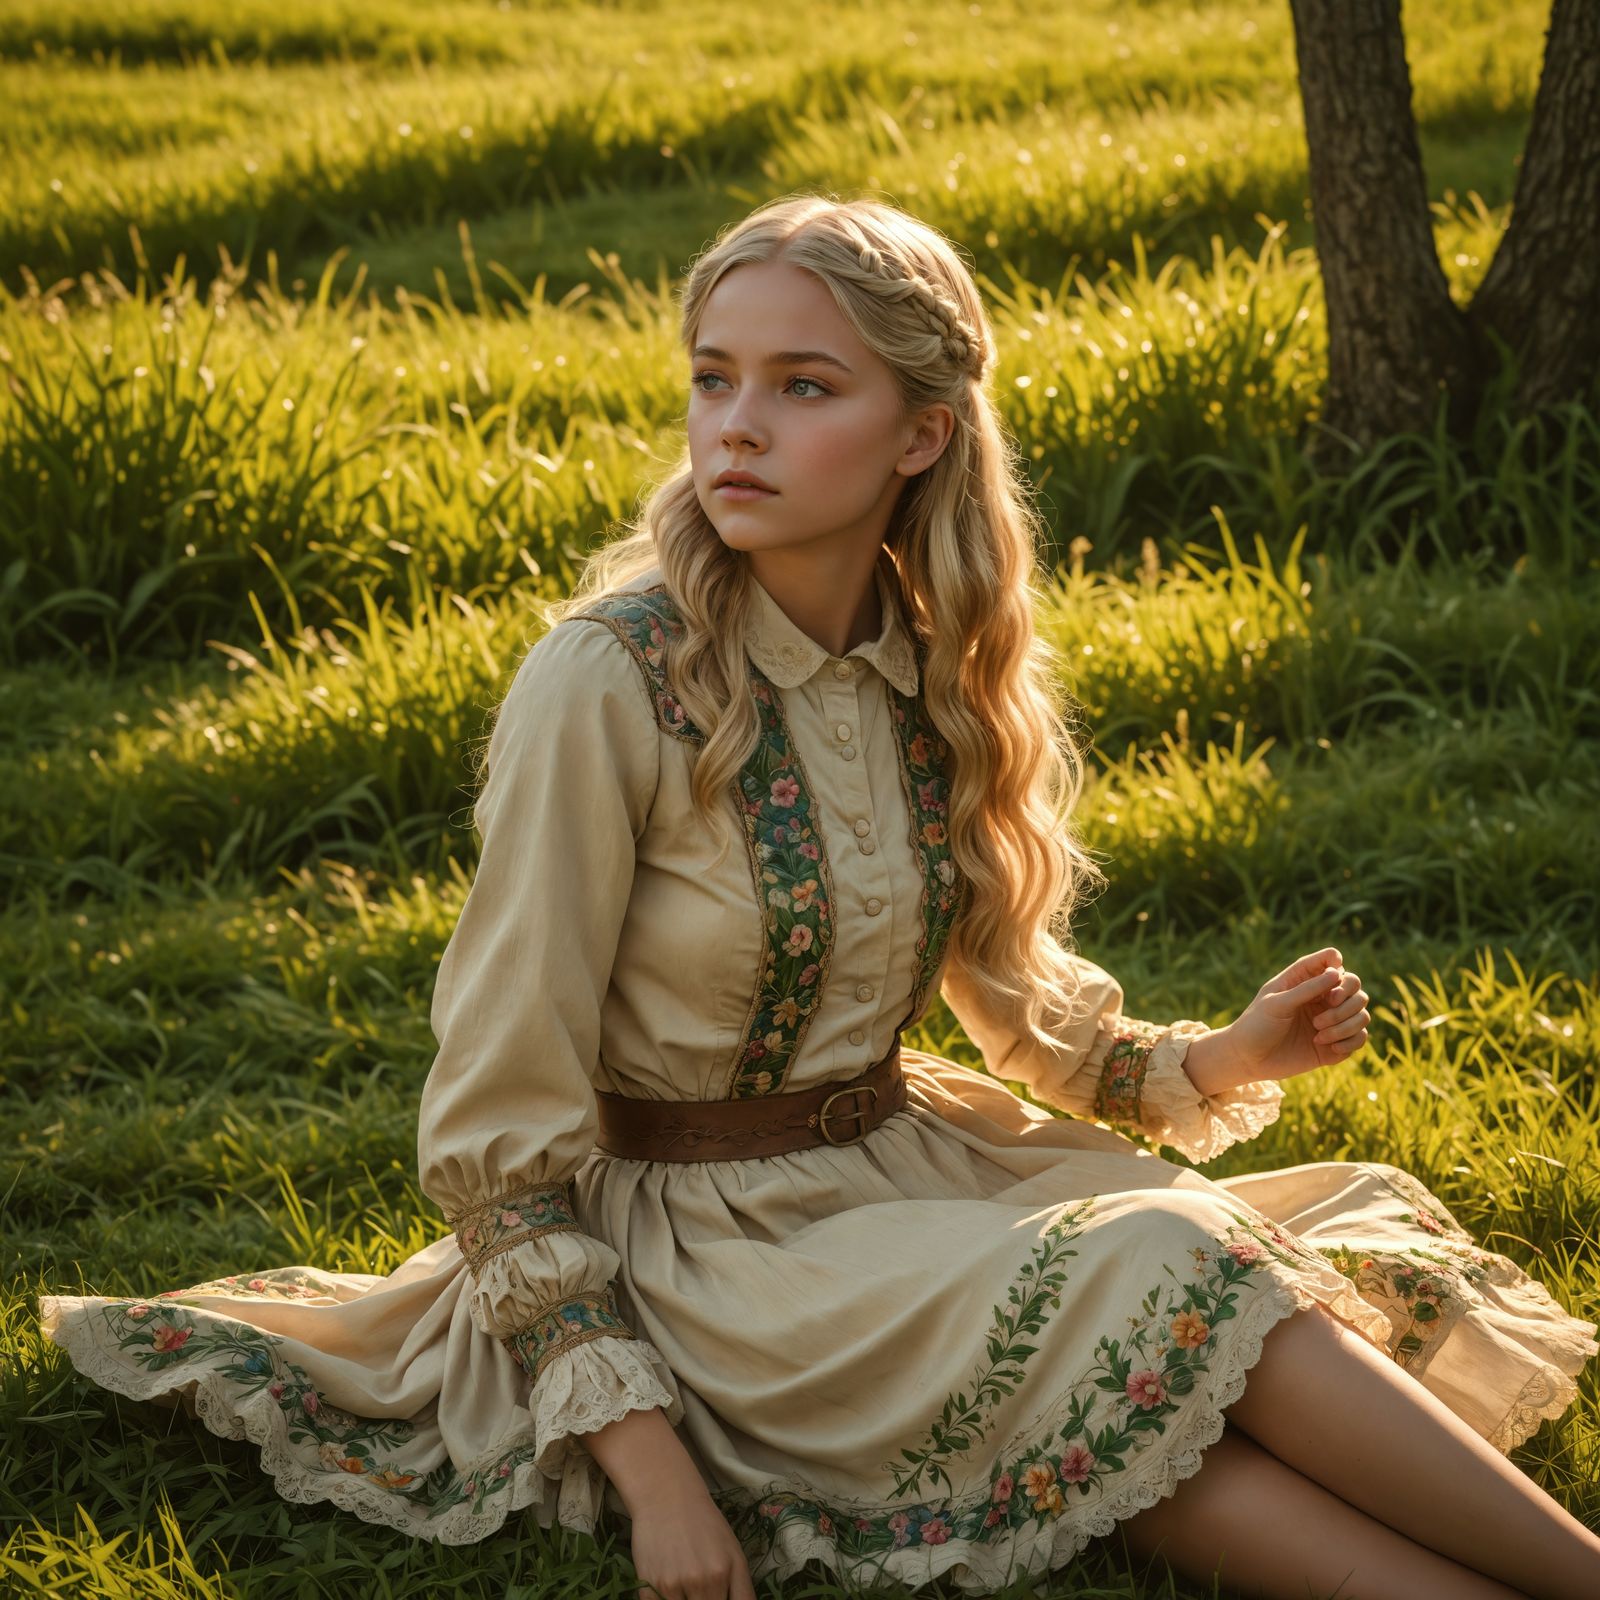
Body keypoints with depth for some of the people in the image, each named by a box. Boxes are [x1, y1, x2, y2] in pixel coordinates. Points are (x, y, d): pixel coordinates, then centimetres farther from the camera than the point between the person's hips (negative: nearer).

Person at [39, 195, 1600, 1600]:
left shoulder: (938, 670, 1)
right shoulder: (606, 686, -18)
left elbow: (1017, 990, 18)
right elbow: (498, 1133, -15)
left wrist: (1219, 1056, -1)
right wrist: (651, 1469, -20)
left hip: (907, 1170, 6)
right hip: (709, 1239, -6)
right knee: (1163, 1292, -25)